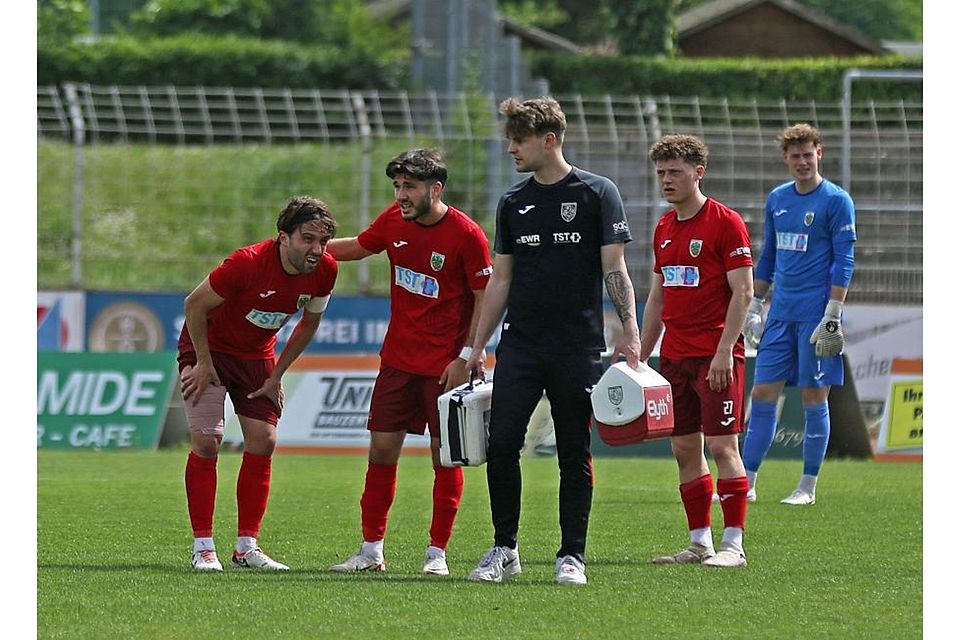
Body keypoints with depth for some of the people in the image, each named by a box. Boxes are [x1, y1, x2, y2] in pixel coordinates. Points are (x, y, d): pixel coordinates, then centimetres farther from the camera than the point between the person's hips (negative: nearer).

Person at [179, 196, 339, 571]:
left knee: (263, 442, -2)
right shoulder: (249, 263, -34)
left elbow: (309, 323, 3)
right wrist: (204, 364, -15)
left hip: (257, 355, 5)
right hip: (209, 347, -5)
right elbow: (194, 305, -21)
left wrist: (277, 375, 2)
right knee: (206, 440, -15)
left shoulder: (324, 270, -16)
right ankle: (202, 547, -9)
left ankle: (246, 547, 6)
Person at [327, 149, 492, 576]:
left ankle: (437, 552, 7)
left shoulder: (466, 235, -13)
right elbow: (359, 246, 22)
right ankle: (371, 550, 9)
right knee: (381, 450, 3)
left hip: (444, 365, -5)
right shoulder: (394, 221, 2)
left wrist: (465, 358, -13)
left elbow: (484, 299, -9)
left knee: (445, 456, 0)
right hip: (397, 360, 5)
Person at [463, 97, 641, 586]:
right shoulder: (513, 204, 11)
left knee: (575, 454, 1)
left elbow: (614, 269, -2)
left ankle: (572, 556, 8)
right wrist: (477, 348, 12)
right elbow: (501, 279, 15)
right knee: (501, 445, -6)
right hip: (520, 344, 3)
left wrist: (629, 331, -12)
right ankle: (504, 550, 4)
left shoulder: (597, 194, -1)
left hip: (578, 348, -3)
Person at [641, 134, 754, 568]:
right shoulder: (664, 229, 15)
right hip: (674, 355, 7)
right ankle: (699, 543, 11)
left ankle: (733, 544, -8)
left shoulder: (725, 223, -7)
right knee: (684, 449, 6)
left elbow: (743, 292, -11)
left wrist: (724, 351, -18)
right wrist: (641, 355, 17)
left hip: (715, 356, -7)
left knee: (722, 445, -9)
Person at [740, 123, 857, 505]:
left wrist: (832, 316, -15)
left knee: (814, 398, -1)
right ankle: (745, 484, 4)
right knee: (762, 394, 2)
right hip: (781, 313, 6)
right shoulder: (777, 199, 12)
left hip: (815, 315, -6)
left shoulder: (836, 201, -5)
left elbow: (843, 262, -9)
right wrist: (754, 306, 16)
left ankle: (808, 487, 5)